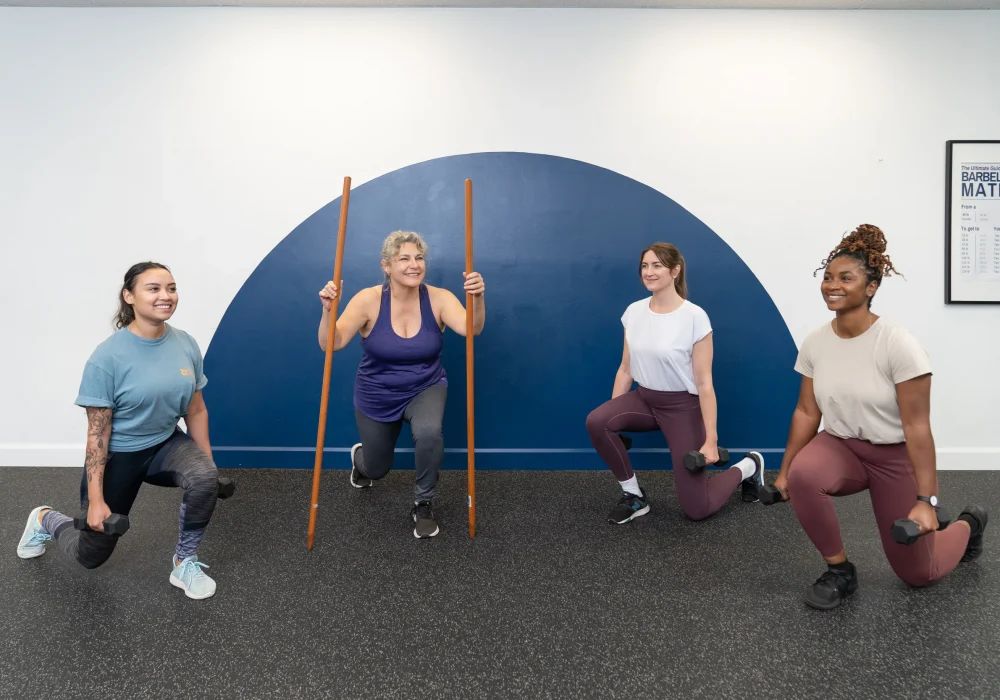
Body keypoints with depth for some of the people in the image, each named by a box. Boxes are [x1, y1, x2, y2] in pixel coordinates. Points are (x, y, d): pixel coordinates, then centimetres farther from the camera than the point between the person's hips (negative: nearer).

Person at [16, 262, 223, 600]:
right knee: (91, 555, 15)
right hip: (117, 456, -3)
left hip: (164, 444, 3)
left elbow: (196, 410, -1)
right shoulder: (108, 356, -24)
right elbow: (97, 431, -20)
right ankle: (45, 519, 49)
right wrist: (96, 499, -19)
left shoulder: (186, 345, -11)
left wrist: (210, 464, 3)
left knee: (204, 478, -31)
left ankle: (184, 563, -7)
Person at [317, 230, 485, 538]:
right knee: (376, 469, 17)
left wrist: (477, 298, -53)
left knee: (429, 433, -34)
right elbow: (330, 344, -26)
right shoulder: (369, 299, -20)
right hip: (376, 397, 1)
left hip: (425, 389, 0)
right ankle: (359, 456, 59)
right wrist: (328, 309, -45)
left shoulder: (438, 298, -18)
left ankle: (423, 504, -6)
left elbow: (471, 329, -34)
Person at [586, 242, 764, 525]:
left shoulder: (694, 316, -18)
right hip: (644, 398, 5)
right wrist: (613, 416, 4)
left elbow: (704, 382, -16)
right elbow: (625, 370, 5)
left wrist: (710, 440, -16)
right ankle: (634, 495, -4)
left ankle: (749, 465, 30)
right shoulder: (633, 312, -3)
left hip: (683, 407, -5)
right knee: (596, 422, -28)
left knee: (696, 509, -2)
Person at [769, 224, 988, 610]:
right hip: (840, 447, 3)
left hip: (894, 456, -3)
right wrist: (784, 471, 1)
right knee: (802, 475, -34)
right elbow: (807, 412, -1)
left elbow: (916, 425, -22)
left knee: (918, 574, 7)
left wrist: (927, 500, -21)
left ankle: (967, 524, 42)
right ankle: (840, 571, -9)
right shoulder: (815, 343, -9)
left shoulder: (898, 344, -24)